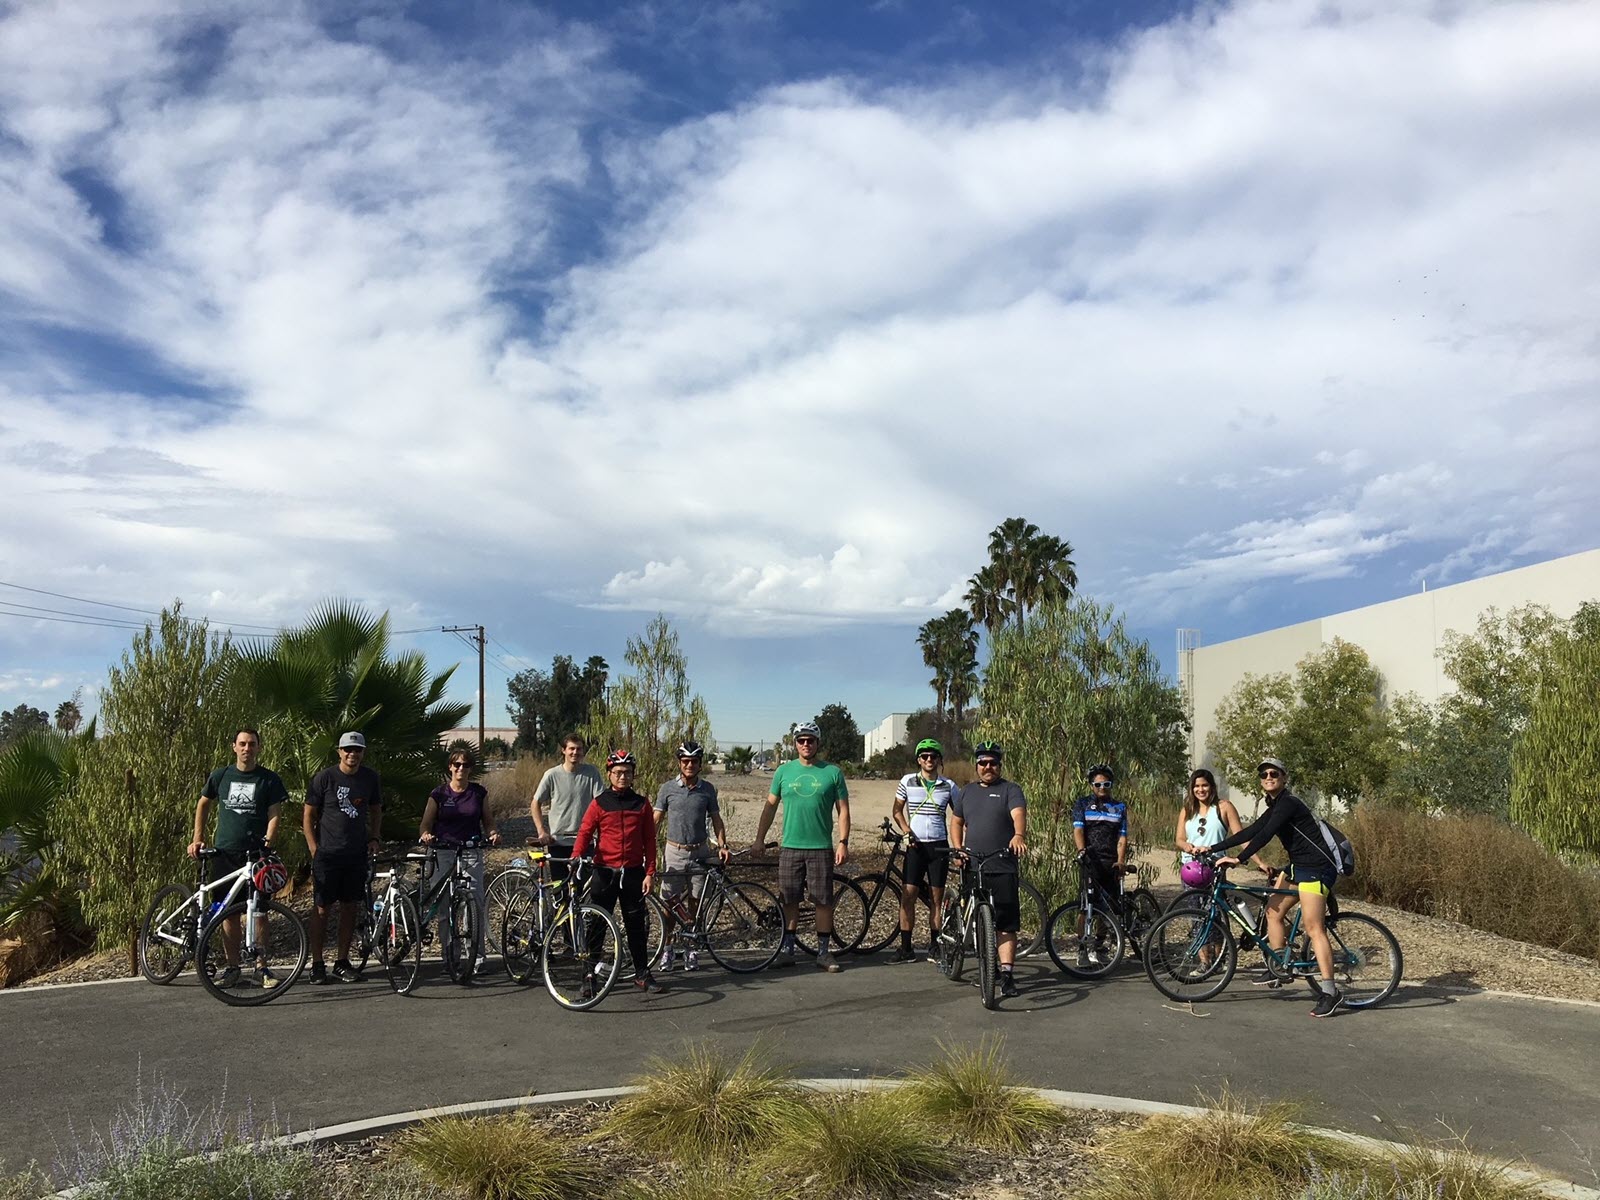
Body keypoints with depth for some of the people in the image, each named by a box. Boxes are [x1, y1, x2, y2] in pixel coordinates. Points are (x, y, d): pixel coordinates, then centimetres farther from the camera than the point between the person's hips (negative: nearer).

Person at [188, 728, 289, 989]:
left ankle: (261, 967, 6)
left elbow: (273, 815, -2)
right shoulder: (221, 776, 6)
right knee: (228, 913, 6)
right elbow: (203, 804, 18)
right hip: (225, 853, 2)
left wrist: (268, 840, -18)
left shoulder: (269, 779, 1)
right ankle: (232, 967, 16)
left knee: (259, 912, -2)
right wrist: (197, 838, 10)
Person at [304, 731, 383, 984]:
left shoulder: (371, 778, 5)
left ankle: (342, 962, 17)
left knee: (350, 907, 7)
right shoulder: (325, 777, -6)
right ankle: (317, 964, 11)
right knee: (322, 908, 1)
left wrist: (374, 838, 5)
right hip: (327, 854, -3)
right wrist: (314, 848, -8)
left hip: (356, 853, 3)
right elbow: (308, 815, -2)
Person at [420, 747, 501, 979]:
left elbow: (487, 821, 12)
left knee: (477, 904, -8)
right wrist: (426, 835, -18)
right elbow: (426, 823, 4)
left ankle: (477, 956, 1)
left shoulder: (479, 792, 7)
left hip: (472, 852, 0)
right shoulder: (439, 794, 3)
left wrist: (492, 834, -8)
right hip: (444, 853, 0)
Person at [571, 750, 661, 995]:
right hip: (605, 871, -1)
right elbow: (584, 833, -4)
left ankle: (642, 974, 16)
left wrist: (649, 873, 0)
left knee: (636, 925, 7)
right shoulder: (599, 803, 1)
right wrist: (575, 860, -20)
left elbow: (649, 840, 6)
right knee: (597, 924, 2)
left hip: (633, 873, 1)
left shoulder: (641, 804, 5)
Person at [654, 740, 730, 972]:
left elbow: (716, 819, 9)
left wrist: (722, 845, -4)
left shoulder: (708, 789, 4)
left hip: (700, 853, 1)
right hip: (674, 852, -1)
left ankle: (690, 949, 15)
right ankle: (667, 947, 13)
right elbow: (656, 819, 2)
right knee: (670, 904, -1)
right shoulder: (667, 788, 0)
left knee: (693, 904, 5)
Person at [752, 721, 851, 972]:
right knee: (790, 900, 6)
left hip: (821, 848, -1)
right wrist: (759, 839, 5)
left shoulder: (833, 772, 1)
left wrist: (843, 843, -6)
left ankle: (824, 951, 11)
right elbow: (770, 806, 10)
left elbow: (843, 810, 2)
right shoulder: (784, 771, 6)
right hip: (789, 847, 1)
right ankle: (787, 949, 15)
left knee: (823, 901, 1)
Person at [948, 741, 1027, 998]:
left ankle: (1006, 976, -8)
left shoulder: (1010, 790, 1)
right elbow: (956, 822, 23)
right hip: (972, 868, 4)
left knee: (1006, 925, -8)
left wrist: (1018, 835, -38)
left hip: (1003, 869, -4)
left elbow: (1019, 814, -17)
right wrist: (957, 849, 6)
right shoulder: (967, 792, 16)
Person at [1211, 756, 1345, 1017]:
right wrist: (1213, 848, 11)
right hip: (1298, 866, 10)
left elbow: (1265, 835, -24)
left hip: (1316, 868, -10)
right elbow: (1250, 831, 15)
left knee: (1314, 927, -15)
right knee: (1273, 912, 11)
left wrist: (1239, 859, -28)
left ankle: (1330, 992, -16)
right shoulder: (1275, 806, 16)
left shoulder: (1288, 802, -15)